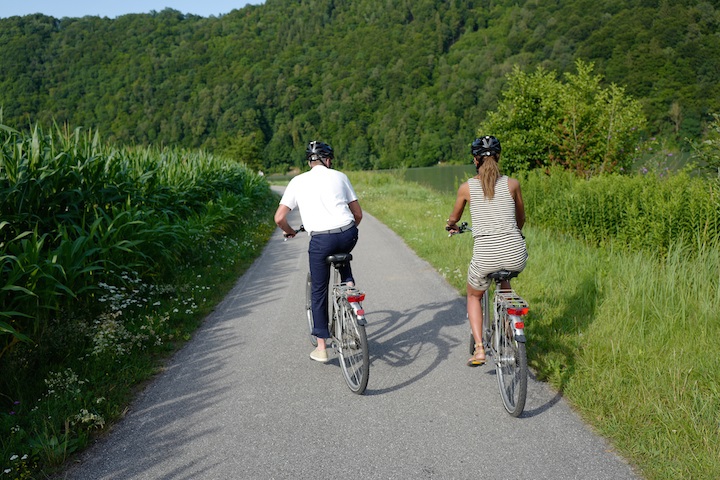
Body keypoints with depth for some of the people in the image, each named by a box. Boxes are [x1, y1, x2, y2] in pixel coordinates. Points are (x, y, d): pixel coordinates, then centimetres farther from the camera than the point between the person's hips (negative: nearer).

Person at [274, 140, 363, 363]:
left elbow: (279, 218, 5)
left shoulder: (298, 181, 10)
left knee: (319, 292, 14)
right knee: (342, 257, 40)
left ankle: (321, 347, 17)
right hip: (348, 235, 2)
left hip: (321, 240, -2)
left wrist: (290, 232, 25)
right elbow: (358, 213, 16)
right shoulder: (340, 176, 13)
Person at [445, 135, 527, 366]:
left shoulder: (467, 187, 4)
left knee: (474, 296, 26)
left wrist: (451, 225, 47)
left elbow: (454, 218, 23)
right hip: (516, 256, 2)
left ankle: (479, 348, 12)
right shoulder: (512, 183, 7)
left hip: (485, 256, -2)